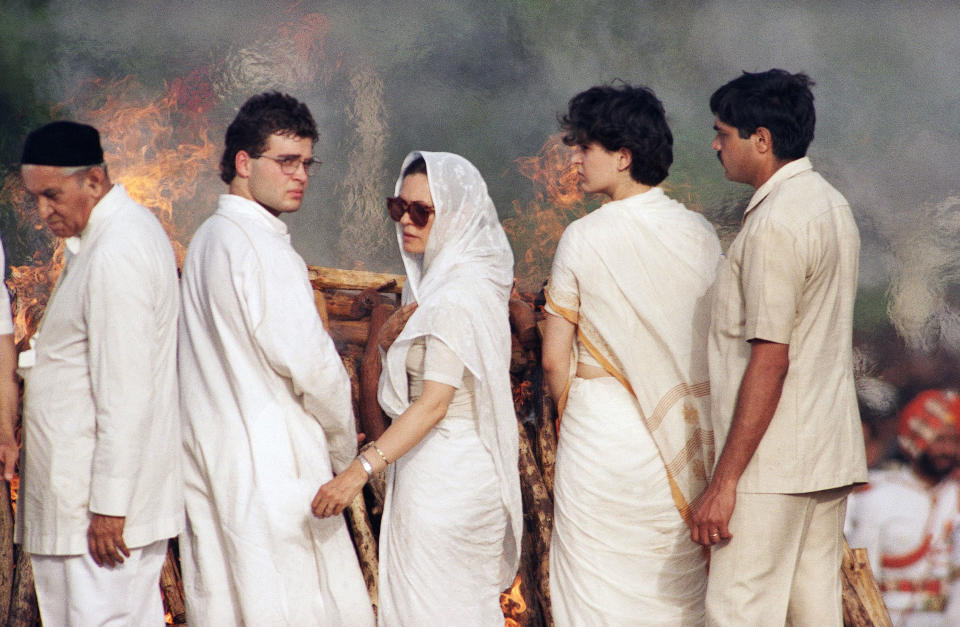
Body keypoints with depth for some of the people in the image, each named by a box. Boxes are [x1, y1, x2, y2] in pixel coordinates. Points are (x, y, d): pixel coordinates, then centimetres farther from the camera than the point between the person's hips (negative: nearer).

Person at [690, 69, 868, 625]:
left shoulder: (776, 223, -16)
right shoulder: (833, 205, 14)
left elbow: (770, 360, -20)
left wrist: (724, 480, -20)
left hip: (775, 462, -9)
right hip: (832, 452, 9)